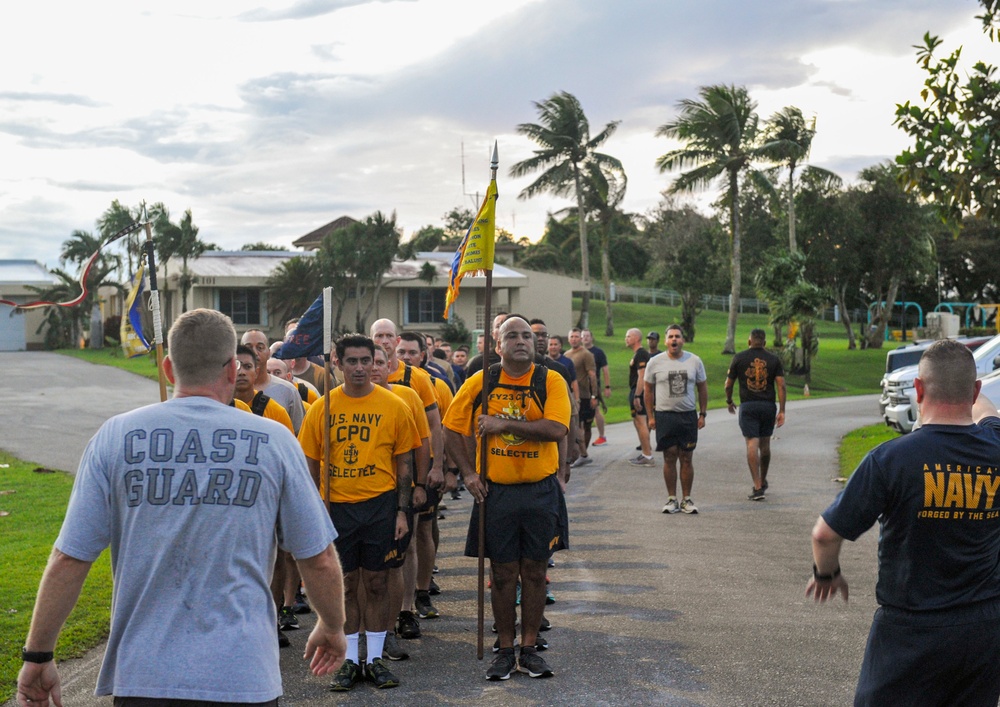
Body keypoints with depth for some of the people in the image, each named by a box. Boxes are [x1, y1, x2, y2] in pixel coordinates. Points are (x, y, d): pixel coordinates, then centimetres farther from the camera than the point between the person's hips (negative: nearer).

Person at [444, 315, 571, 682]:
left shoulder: (551, 381, -4)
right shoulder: (480, 382, 1)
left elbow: (555, 429, -19)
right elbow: (453, 429, 8)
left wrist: (503, 424, -19)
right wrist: (468, 473, 0)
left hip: (541, 490, -1)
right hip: (496, 491, 1)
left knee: (534, 571, 7)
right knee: (503, 573, 6)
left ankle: (529, 648, 17)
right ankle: (505, 651, 15)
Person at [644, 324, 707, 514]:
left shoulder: (694, 361, 4)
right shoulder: (655, 362, 1)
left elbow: (702, 388, 12)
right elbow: (648, 390, 7)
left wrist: (703, 414, 7)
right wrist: (650, 416, 3)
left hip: (688, 416, 1)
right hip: (664, 416, -1)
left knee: (687, 458, 3)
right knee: (669, 457, 0)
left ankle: (686, 499, 11)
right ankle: (671, 499, 10)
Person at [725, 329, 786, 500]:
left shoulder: (739, 358, 2)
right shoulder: (774, 359, 5)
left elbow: (728, 384, 5)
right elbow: (781, 385, -2)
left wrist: (729, 402, 23)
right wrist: (782, 411, -2)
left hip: (747, 406, -2)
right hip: (768, 405, 2)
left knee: (752, 444, -7)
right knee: (765, 444, 15)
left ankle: (757, 487, -15)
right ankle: (763, 481, 30)